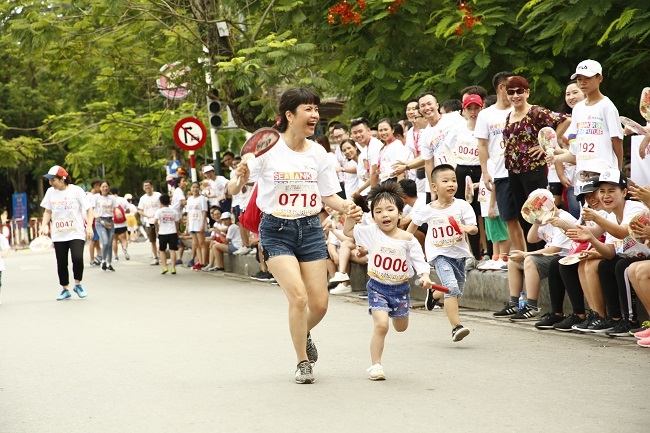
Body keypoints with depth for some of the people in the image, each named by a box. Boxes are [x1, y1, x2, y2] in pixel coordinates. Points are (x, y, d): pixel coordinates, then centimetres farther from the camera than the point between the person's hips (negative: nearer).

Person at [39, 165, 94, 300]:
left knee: (77, 258, -20)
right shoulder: (50, 192, 4)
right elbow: (48, 211, 16)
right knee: (61, 263, 6)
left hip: (76, 233, -4)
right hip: (58, 235, 4)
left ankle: (78, 285, 2)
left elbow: (89, 209, -4)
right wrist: (44, 226, 1)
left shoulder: (76, 190, -8)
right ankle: (65, 289, 21)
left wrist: (89, 226, -15)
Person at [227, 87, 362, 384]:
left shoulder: (318, 153, 2)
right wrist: (240, 179, -32)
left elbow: (328, 195, 10)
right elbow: (232, 189, -9)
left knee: (319, 304, 2)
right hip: (276, 230, -4)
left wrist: (347, 207, -10)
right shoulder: (268, 150, -11)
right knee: (298, 296, -17)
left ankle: (305, 333, 38)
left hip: (310, 229, 4)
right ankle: (303, 363, 3)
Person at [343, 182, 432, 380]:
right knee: (381, 325, -19)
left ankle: (394, 312, 58)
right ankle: (375, 365, -7)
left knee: (401, 327, 20)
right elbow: (348, 231, 0)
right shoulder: (371, 233, -7)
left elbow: (419, 260, -7)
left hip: (401, 288, 2)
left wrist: (425, 276, -24)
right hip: (377, 287, -2)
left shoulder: (408, 239, -9)